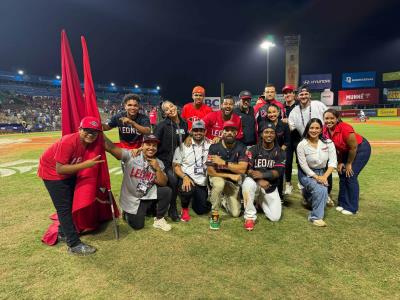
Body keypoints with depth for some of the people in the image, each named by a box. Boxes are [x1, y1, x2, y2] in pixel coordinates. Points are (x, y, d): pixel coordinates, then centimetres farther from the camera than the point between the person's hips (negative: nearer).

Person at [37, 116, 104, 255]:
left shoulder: (90, 144, -13)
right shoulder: (68, 142, -35)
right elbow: (60, 169, -36)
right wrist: (85, 164, -41)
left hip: (69, 171, 8)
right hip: (51, 172, -8)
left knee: (70, 203, 20)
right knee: (64, 207, -7)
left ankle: (63, 233, 41)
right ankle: (74, 245, 0)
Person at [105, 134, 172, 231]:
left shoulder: (159, 163, -1)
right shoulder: (131, 156, -13)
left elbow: (163, 184, -6)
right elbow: (111, 148, -26)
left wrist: (157, 168, -19)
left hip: (149, 195, 3)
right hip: (131, 199, -3)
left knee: (167, 191, -21)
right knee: (137, 225, -6)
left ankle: (159, 219, 0)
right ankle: (128, 213, 29)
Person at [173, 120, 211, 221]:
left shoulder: (210, 145, 5)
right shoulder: (183, 146, -1)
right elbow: (176, 166, -3)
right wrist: (185, 177, -21)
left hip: (202, 183, 3)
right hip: (186, 178, -2)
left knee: (201, 210, 2)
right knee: (187, 190, -36)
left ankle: (196, 199, 39)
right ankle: (185, 208, 0)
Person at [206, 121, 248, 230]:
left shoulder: (241, 148, -12)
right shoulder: (214, 147, -15)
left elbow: (242, 169, -22)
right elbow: (210, 171, -18)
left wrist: (223, 162, -28)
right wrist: (230, 175, -21)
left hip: (234, 181, 2)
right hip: (218, 177, -2)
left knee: (235, 213, -4)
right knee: (219, 183, -39)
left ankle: (225, 199, 31)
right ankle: (215, 215, -18)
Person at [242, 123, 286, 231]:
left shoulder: (279, 152, 0)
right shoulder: (254, 150, -3)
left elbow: (278, 172, -11)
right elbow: (247, 169, -12)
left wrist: (262, 175, -28)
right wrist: (259, 180, -29)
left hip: (271, 186, 2)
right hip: (255, 183, -2)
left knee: (275, 217, -5)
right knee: (247, 183, -39)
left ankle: (260, 200, 26)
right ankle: (250, 217, -19)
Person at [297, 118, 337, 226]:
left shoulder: (328, 142, -8)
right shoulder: (302, 145, -15)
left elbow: (333, 161, -10)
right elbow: (303, 166, -14)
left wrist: (325, 176, -21)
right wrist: (316, 177, -20)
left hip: (322, 173, 4)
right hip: (307, 174, -4)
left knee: (323, 191, -11)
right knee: (320, 190, -27)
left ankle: (308, 192, 27)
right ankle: (316, 217, -11)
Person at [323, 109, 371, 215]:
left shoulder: (345, 128, -33)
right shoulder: (325, 130, -14)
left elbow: (353, 147, -23)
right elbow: (334, 147, -1)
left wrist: (349, 164, -13)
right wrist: (340, 162, 0)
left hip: (361, 149, -7)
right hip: (346, 151, 7)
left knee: (350, 176, -9)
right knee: (342, 175, 8)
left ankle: (352, 208, 5)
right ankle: (343, 203, 22)